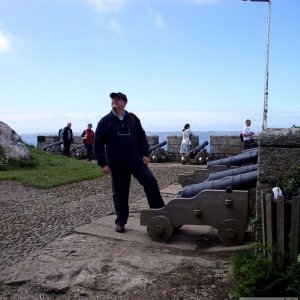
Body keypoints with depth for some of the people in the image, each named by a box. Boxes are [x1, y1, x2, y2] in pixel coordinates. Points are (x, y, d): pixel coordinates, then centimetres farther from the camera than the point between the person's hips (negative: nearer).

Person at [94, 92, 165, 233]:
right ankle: (120, 221, 19)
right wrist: (103, 163, -4)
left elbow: (142, 137, 13)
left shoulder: (133, 118, 8)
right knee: (120, 193, 5)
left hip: (136, 160, 1)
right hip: (117, 164, -1)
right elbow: (98, 144, 2)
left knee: (151, 181, -10)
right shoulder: (105, 121, 2)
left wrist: (144, 154, 2)